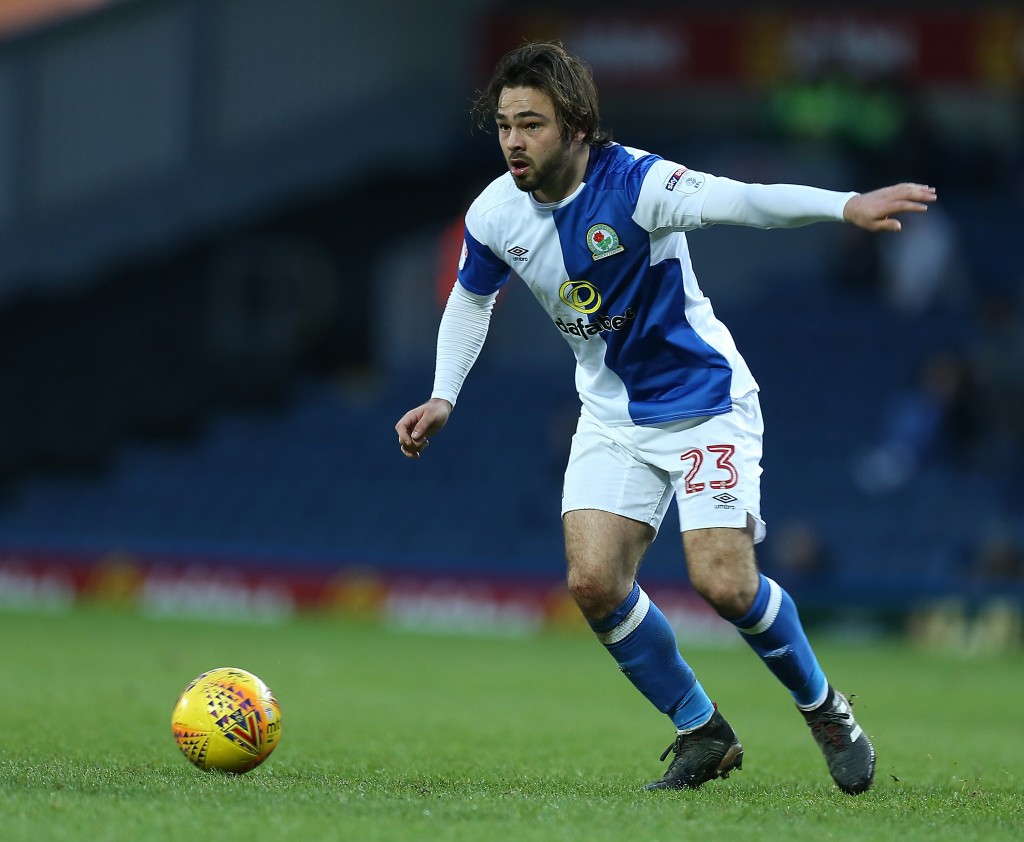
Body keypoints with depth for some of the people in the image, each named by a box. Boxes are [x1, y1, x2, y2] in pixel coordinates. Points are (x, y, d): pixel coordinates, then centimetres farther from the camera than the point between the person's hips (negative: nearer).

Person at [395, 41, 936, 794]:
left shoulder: (632, 182, -25)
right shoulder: (495, 215, -6)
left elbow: (734, 200, -42)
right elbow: (472, 298, 16)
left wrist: (846, 206, -58)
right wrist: (443, 399, 6)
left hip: (704, 400, -5)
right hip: (613, 416, 5)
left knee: (723, 583, -17)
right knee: (593, 581, -13)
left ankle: (825, 709, 13)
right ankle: (702, 732, 8)